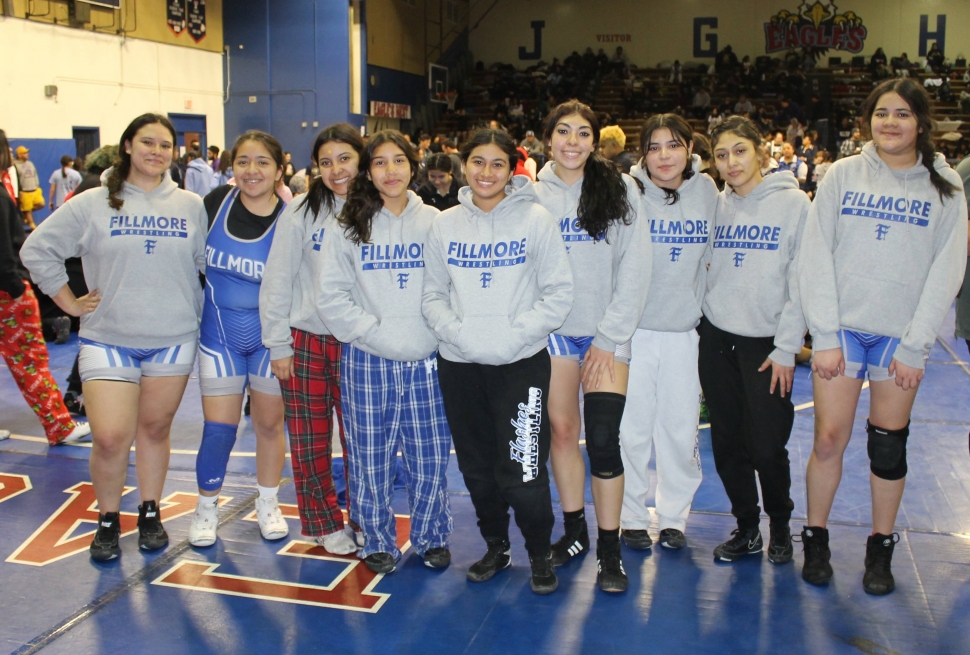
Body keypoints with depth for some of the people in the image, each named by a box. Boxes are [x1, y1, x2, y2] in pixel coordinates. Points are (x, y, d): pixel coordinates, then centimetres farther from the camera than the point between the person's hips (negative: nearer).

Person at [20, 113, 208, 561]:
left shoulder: (192, 207, 4)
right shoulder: (92, 205, 0)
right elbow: (37, 250, 4)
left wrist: (199, 307, -2)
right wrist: (69, 302, 0)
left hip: (174, 339, 1)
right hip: (108, 339, -1)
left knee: (155, 429, 12)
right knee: (110, 438, -6)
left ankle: (150, 513, 30)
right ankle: (108, 520, 17)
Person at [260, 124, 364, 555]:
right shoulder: (302, 213, -3)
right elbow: (277, 281, -2)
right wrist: (279, 344, -4)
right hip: (306, 341, 0)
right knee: (309, 441, 7)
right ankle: (325, 523, 24)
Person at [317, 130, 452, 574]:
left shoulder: (435, 223, 5)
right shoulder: (347, 227, 4)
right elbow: (331, 294, -1)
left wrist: (439, 330, -9)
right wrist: (371, 330, -10)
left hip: (425, 362, 0)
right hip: (367, 363, 0)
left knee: (430, 458, 5)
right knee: (371, 460, 6)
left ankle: (431, 537, 25)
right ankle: (378, 542, 24)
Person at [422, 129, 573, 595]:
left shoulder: (535, 219, -3)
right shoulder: (445, 224, 6)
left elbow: (559, 293, -5)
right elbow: (433, 295, 8)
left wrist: (514, 333, -15)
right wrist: (454, 330, -10)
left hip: (521, 364, -3)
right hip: (459, 365, 4)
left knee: (522, 473, -6)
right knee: (477, 469, 14)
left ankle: (540, 553, 20)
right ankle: (495, 547, 36)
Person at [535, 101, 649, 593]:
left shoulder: (620, 188, -1)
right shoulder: (533, 194, 4)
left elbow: (635, 269, -3)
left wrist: (610, 338, -7)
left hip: (607, 334, -2)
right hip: (554, 331, 2)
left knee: (602, 440, -8)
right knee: (561, 430, 7)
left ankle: (609, 550, 7)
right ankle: (574, 531, 26)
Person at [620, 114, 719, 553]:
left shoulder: (707, 192, 3)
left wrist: (700, 304, 11)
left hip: (684, 331, 2)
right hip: (634, 330, -2)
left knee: (681, 430, 7)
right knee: (632, 429, 3)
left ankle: (674, 516, 23)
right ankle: (631, 517, 19)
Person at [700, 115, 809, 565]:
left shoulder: (793, 204, -5)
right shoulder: (717, 206, 8)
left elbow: (802, 281, -8)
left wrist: (787, 348, -11)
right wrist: (701, 325, 2)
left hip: (766, 342, -4)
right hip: (716, 338, 4)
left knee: (767, 446, -3)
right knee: (727, 444, 7)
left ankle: (780, 524, 23)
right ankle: (746, 528, 25)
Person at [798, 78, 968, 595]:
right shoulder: (842, 175, 1)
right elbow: (816, 256, -2)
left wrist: (915, 346, -7)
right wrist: (823, 334, -8)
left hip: (902, 336, 0)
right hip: (841, 328, 0)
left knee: (889, 446, 7)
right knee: (828, 440, 0)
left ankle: (881, 549, 23)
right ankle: (815, 539, 19)